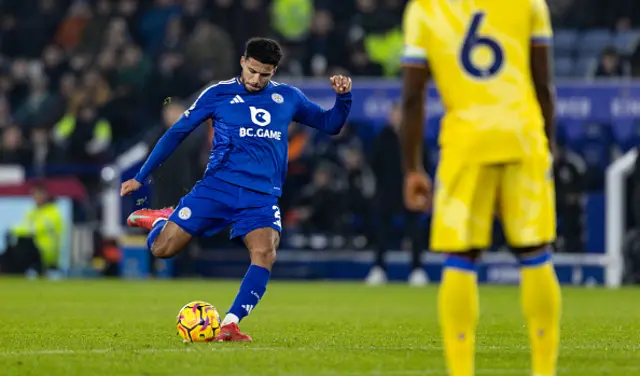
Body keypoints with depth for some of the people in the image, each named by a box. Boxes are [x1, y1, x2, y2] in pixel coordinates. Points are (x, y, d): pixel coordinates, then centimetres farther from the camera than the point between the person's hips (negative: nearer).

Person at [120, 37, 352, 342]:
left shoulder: (288, 98, 12)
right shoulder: (218, 94, 4)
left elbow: (330, 125, 22)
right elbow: (176, 133, 9)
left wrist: (343, 97, 1)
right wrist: (140, 177, 8)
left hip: (261, 197, 1)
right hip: (217, 187, -1)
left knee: (265, 253, -28)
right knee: (162, 249, -8)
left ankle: (229, 325, -26)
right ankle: (161, 221, 28)